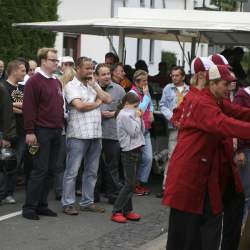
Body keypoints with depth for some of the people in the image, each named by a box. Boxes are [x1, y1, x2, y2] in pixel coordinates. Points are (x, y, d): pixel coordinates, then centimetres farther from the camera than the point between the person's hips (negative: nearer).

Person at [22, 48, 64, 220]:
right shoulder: (34, 81, -8)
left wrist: (62, 126, 15)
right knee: (40, 170, -8)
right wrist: (30, 132, -18)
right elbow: (29, 108, -13)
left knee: (50, 170, 8)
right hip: (42, 132, -7)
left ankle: (42, 205, 15)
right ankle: (29, 207, -2)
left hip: (56, 132, 7)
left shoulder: (57, 82, 16)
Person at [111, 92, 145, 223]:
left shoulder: (130, 114, 15)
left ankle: (127, 211, 17)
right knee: (129, 184, -10)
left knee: (130, 183, 12)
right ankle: (116, 211, -6)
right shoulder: (124, 115, -13)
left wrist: (140, 118, 4)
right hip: (129, 151, -10)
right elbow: (134, 132, -17)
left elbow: (142, 131, 17)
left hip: (134, 150, 10)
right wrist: (137, 118, -7)